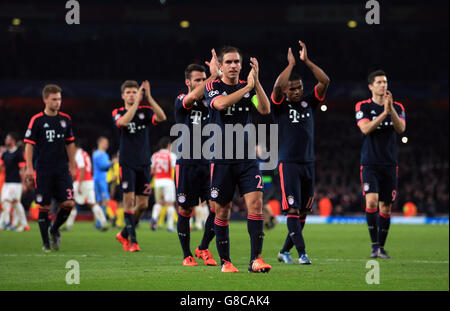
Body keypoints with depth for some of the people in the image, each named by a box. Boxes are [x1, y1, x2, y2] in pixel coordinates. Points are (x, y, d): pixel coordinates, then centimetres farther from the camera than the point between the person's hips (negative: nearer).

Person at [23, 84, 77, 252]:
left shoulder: (65, 119, 8)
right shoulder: (37, 120, -4)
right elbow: (29, 144, -4)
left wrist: (72, 166, 15)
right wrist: (29, 167, -11)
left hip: (62, 169, 3)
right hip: (43, 170, -3)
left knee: (68, 203, -7)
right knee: (44, 207, -1)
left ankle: (55, 229, 19)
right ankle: (46, 243, 9)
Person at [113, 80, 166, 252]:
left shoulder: (146, 111, 5)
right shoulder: (118, 112, 2)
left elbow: (162, 117, -16)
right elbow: (123, 122, -22)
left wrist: (148, 97, -23)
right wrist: (137, 101, -25)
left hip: (144, 163, 3)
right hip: (127, 163, -3)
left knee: (143, 204, 4)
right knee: (129, 200, -11)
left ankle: (124, 234, 23)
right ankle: (132, 240, -5)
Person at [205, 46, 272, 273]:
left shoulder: (249, 87, 9)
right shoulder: (212, 87, 0)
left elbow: (265, 110, -7)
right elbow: (221, 103, -22)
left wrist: (256, 81, -15)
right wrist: (248, 87, -17)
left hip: (247, 158, 2)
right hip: (222, 159, -2)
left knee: (256, 203, -13)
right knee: (222, 211, 3)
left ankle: (255, 259, -14)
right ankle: (225, 261, 16)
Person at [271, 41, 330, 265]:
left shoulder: (308, 103, 11)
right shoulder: (280, 105, 0)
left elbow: (325, 82, 1)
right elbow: (277, 87, -21)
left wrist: (306, 61, -3)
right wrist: (291, 64, -12)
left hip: (308, 163, 5)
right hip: (288, 163, -5)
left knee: (303, 211, 7)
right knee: (292, 209, -12)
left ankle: (285, 251, 19)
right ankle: (301, 253, -16)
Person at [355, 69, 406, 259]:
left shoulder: (397, 107, 8)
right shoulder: (362, 107, 1)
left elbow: (401, 129, -8)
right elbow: (366, 128, -15)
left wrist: (391, 109, -21)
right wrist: (384, 113, -23)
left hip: (390, 164, 3)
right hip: (369, 164, -3)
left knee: (385, 206, 4)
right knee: (371, 201, -19)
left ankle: (381, 247, 13)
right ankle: (374, 245, -15)